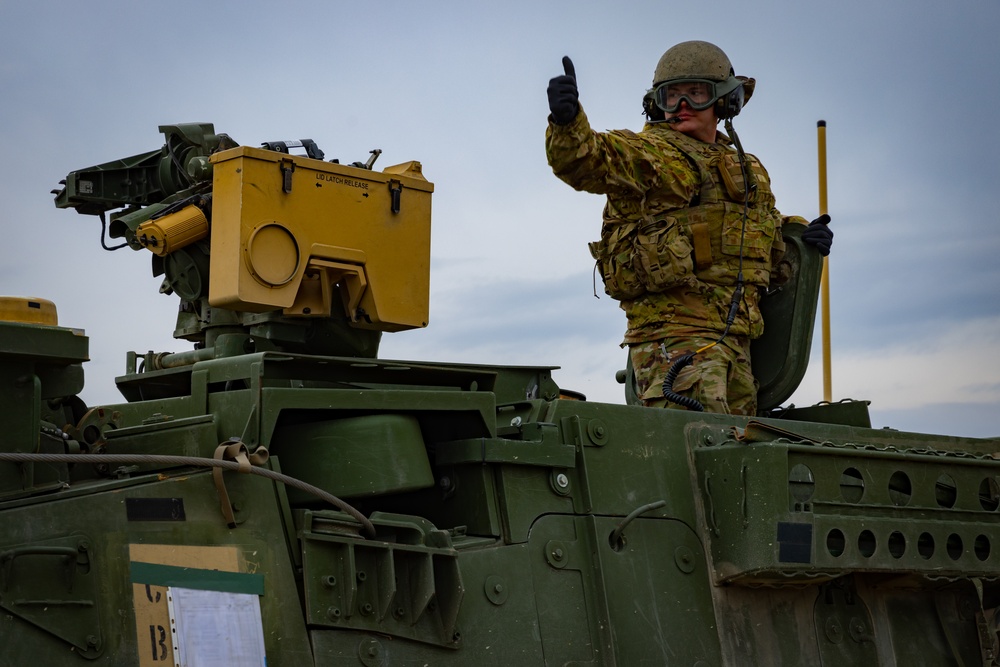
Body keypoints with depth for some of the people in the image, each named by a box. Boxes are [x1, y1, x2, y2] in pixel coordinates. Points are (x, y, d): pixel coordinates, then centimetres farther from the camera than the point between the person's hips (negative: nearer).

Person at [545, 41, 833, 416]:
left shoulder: (749, 171, 23)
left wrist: (801, 234, 18)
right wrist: (566, 121, -39)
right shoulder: (649, 152, 0)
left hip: (735, 339, 7)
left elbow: (768, 225, 39)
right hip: (676, 332, -7)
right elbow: (586, 159, -18)